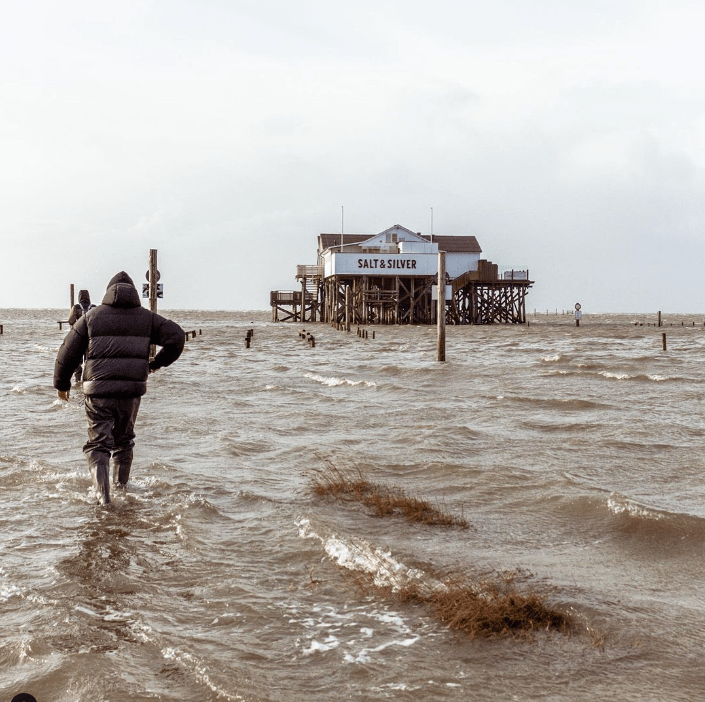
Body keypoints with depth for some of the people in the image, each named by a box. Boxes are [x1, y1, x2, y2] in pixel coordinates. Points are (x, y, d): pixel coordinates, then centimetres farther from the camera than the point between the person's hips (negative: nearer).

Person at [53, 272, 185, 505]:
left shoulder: (92, 317, 6)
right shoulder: (146, 318, 9)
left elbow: (68, 353, 7)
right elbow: (176, 337, -1)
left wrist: (62, 384, 20)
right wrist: (157, 363, 13)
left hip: (98, 392, -2)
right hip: (131, 390, 2)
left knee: (99, 444, 4)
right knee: (123, 440, 22)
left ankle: (102, 494, -12)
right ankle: (122, 486, 30)